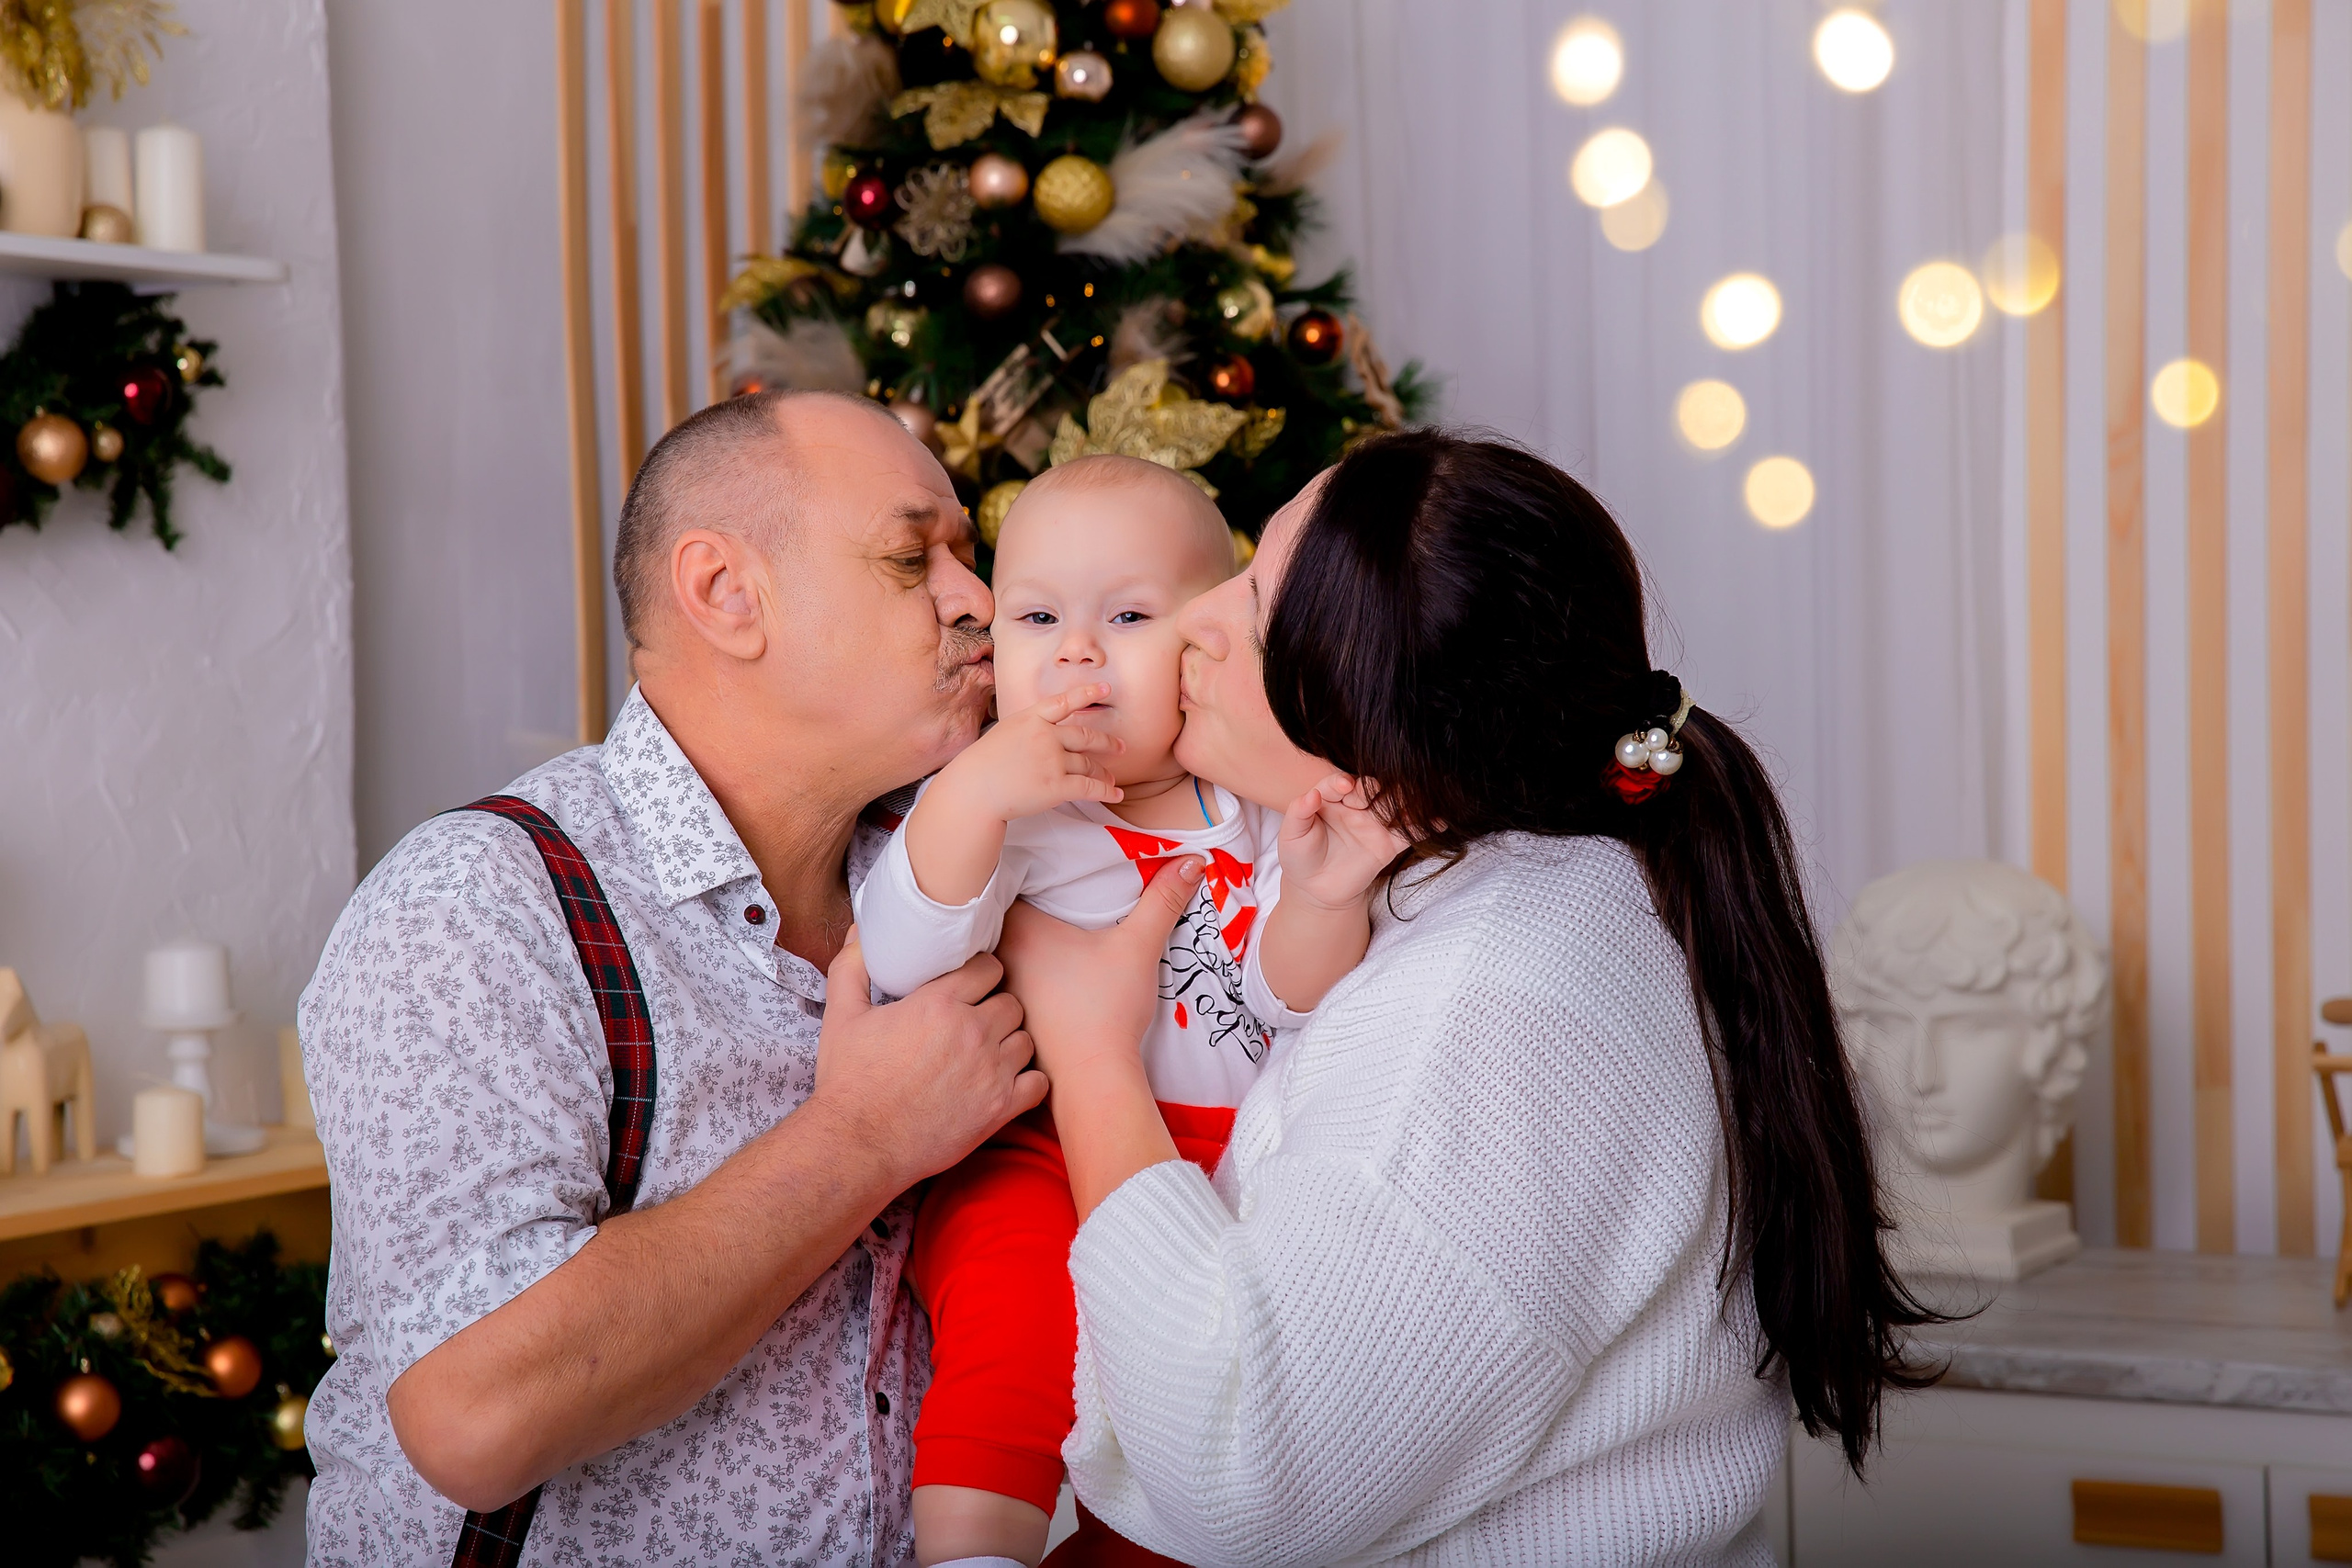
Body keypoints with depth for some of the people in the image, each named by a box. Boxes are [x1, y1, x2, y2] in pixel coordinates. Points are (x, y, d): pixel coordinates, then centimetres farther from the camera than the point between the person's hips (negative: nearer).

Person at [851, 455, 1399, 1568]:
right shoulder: (995, 808, 1)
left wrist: (1323, 897, -18)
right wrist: (974, 790, -27)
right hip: (1037, 1153, -5)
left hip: (1239, 1160, 5)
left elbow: (1294, 1000, 3)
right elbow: (898, 961, -15)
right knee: (1015, 1297, -31)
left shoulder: (1255, 812, 12)